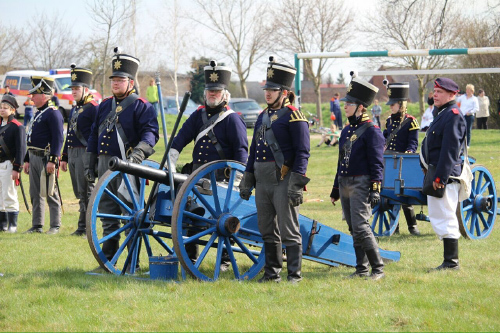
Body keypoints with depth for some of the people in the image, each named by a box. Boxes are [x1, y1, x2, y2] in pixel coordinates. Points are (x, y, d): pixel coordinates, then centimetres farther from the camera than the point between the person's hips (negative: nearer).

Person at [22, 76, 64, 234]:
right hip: (34, 158, 9)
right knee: (35, 194, 11)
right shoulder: (38, 113, 18)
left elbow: (58, 138, -18)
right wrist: (27, 160, 21)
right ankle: (37, 226, 16)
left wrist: (52, 160, -23)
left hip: (46, 158, -9)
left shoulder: (53, 113, -11)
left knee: (50, 193, -4)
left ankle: (55, 226, 1)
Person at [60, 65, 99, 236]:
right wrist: (64, 157, 21)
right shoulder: (74, 109, 18)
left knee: (86, 192, -7)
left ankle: (86, 227, -4)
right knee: (79, 193, 10)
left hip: (85, 153, -9)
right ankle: (82, 227, 14)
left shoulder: (93, 108, -8)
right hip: (72, 154, 9)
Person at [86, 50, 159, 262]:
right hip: (104, 165, 7)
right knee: (107, 214, 11)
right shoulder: (104, 106, 16)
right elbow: (94, 135, 19)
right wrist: (89, 165, 15)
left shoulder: (141, 107, -4)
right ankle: (108, 260, 19)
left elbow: (151, 133, -17)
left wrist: (139, 153, -34)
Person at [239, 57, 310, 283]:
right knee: (267, 231, 11)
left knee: (289, 231, -3)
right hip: (262, 182, 8)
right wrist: (247, 181, 16)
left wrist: (296, 184, -18)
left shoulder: (293, 116, -7)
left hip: (283, 180, -8)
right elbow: (253, 151, 20)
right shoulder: (263, 116, 16)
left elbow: (302, 152, -11)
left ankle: (294, 274, 2)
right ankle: (272, 272, 19)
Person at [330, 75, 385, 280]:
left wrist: (375, 189, -18)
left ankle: (378, 269, -8)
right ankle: (361, 269, 14)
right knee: (353, 229, 9)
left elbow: (377, 163, -12)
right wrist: (336, 189, 21)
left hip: (361, 185, -8)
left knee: (361, 227, -14)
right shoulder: (347, 130, 15)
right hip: (345, 185, 8)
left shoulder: (371, 131, -9)